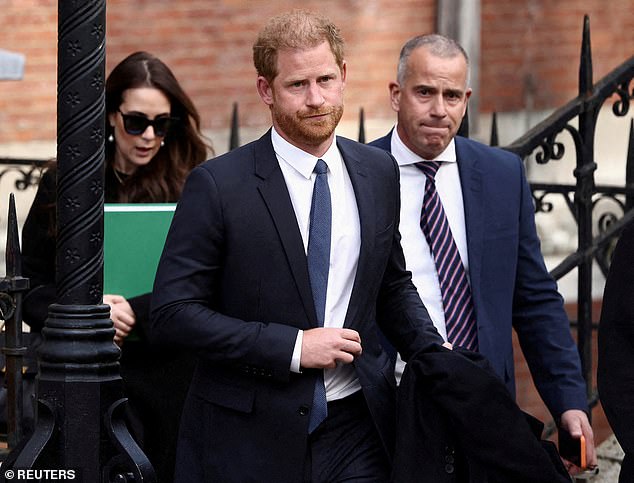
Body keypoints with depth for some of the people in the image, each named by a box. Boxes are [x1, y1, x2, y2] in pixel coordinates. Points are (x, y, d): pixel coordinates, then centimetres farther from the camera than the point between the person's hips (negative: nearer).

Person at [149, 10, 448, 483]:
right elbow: (172, 312, -12)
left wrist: (431, 352, 1)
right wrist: (292, 347, -17)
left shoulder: (378, 172, 6)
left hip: (358, 430, 4)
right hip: (249, 439, -4)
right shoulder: (217, 185, -10)